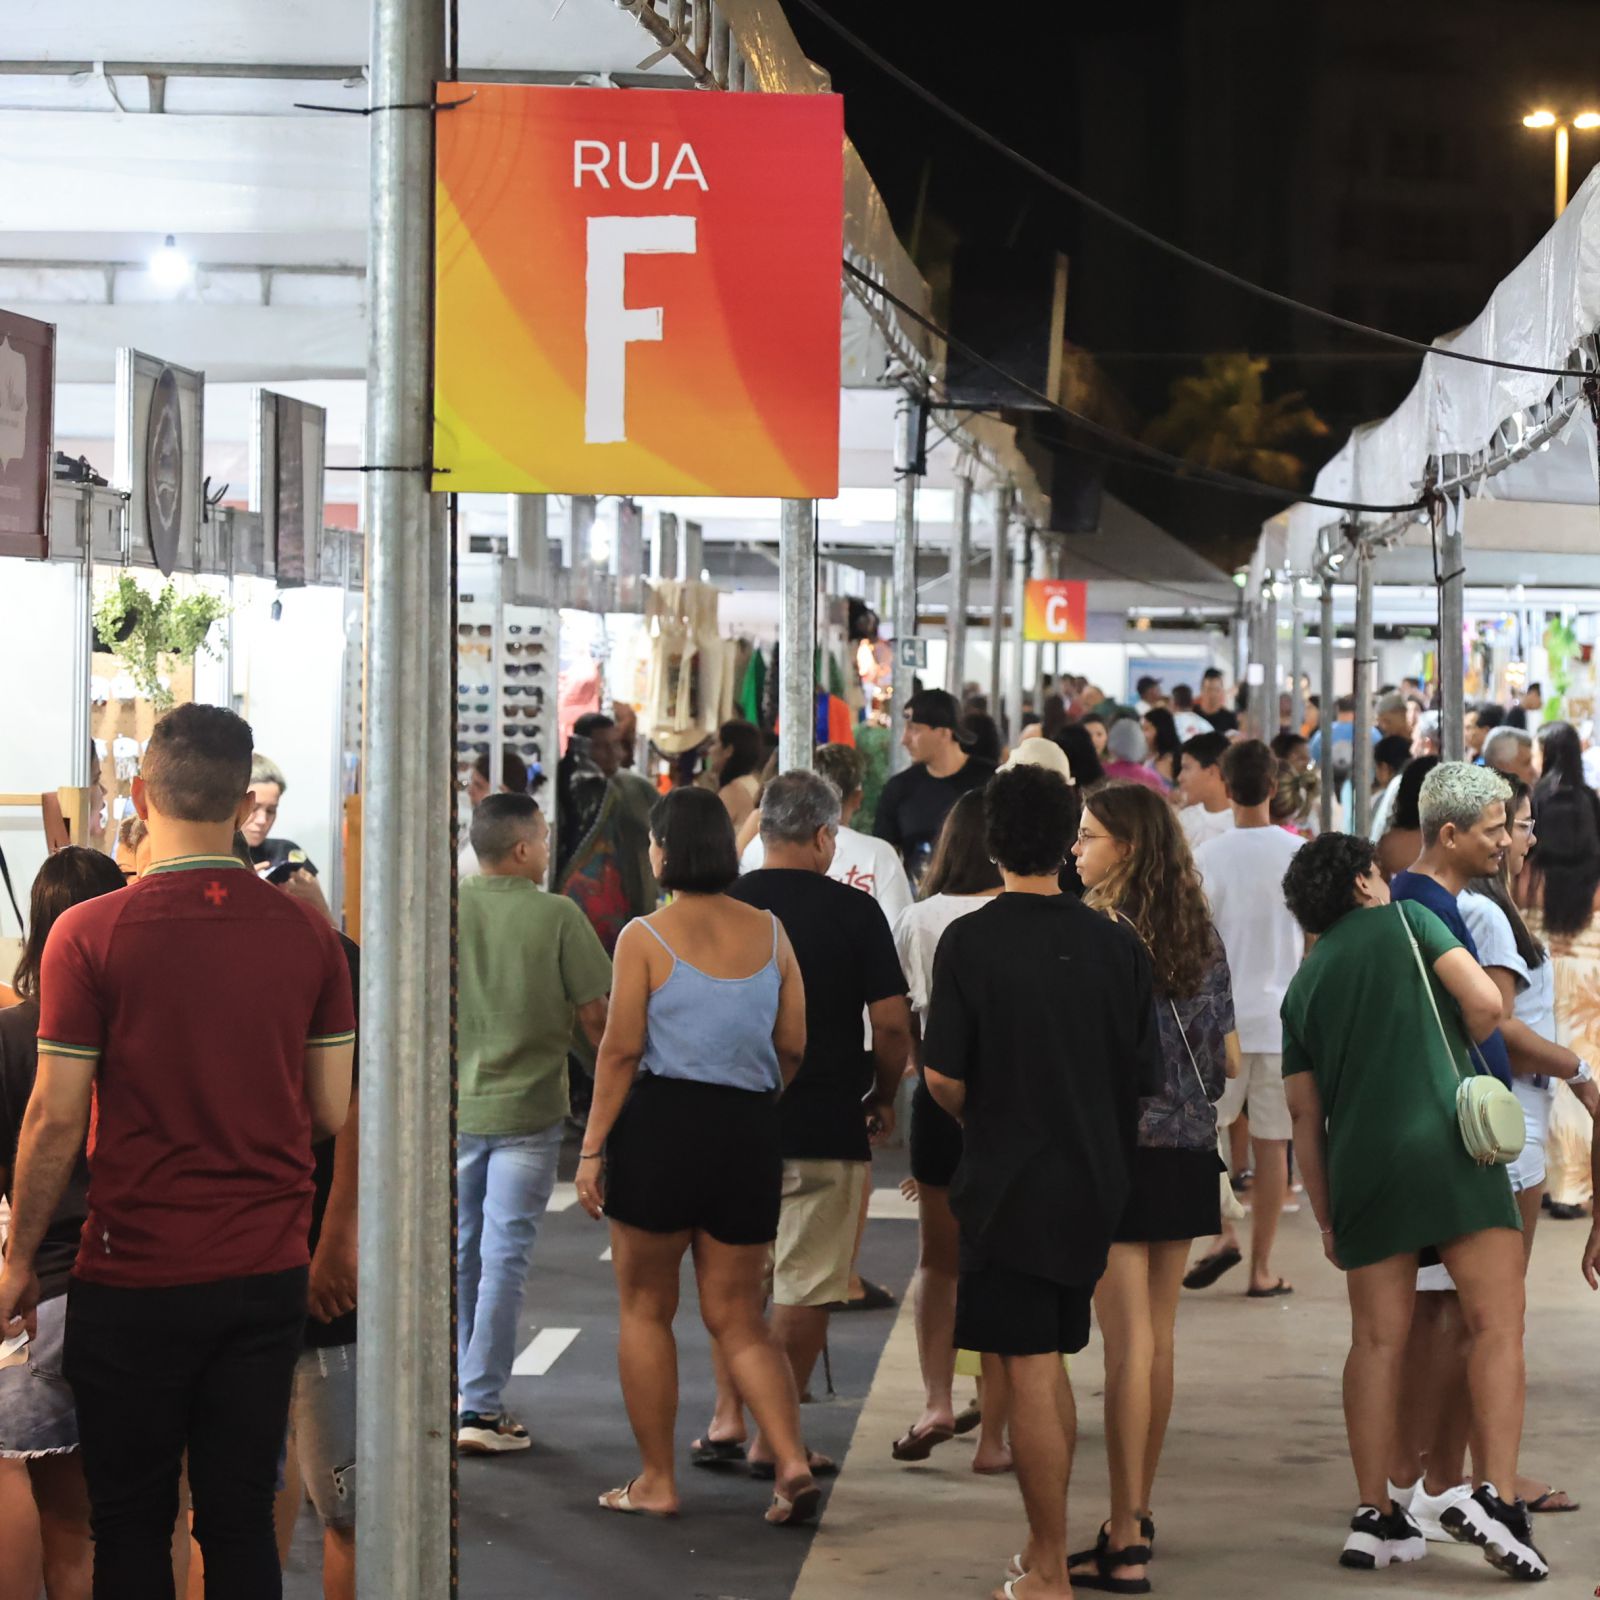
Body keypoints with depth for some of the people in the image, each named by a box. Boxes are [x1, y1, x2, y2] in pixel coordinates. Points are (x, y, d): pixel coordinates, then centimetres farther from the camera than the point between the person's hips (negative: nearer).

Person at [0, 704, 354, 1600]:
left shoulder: (90, 935, -11)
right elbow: (331, 1113, 2)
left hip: (137, 1277, -3)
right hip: (268, 1270, 3)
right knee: (243, 1518, 10)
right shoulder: (308, 935, -2)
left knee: (132, 1524, 9)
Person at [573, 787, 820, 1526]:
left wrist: (591, 1148, -5)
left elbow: (621, 1049, -10)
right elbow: (794, 1046, 7)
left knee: (644, 1309, 11)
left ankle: (656, 1480, 15)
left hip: (661, 1122, -4)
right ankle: (792, 1463, -7)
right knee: (738, 1319, 11)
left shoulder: (644, 937, -7)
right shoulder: (770, 932, 5)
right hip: (751, 1131, 4)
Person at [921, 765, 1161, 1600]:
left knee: (1030, 1374, -1)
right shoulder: (1115, 944, 0)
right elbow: (1144, 1075, 3)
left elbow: (943, 1076, -12)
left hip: (1010, 1184, -5)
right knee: (1050, 1360, 18)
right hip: (1093, 1180, 5)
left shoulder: (969, 940, -11)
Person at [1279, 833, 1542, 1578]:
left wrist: (1326, 1218, 21)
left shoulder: (1304, 985, 18)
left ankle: (1374, 1517, 5)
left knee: (1377, 1341, 6)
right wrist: (1451, 1051, 15)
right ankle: (1494, 1495, -18)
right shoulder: (1403, 919, 7)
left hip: (1360, 1163, 5)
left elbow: (1304, 1115, 16)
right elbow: (1484, 1000, -5)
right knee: (1497, 1323, -4)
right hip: (1448, 1140, -4)